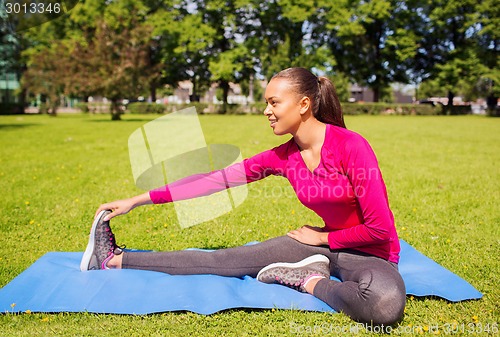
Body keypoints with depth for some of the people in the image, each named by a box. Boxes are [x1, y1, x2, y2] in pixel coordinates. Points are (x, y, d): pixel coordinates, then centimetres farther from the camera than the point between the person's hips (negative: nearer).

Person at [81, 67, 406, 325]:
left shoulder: (351, 146, -24)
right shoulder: (283, 157, -6)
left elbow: (379, 229, -22)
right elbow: (217, 179, -6)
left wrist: (324, 238, -8)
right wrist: (138, 200, -6)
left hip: (370, 252, -4)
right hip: (323, 242, 4)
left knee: (386, 305, -40)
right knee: (227, 260, -3)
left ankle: (309, 281, -14)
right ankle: (115, 259, 5)